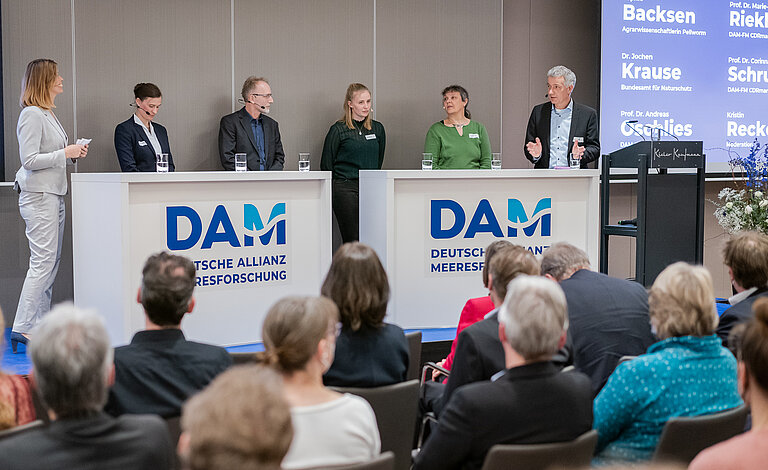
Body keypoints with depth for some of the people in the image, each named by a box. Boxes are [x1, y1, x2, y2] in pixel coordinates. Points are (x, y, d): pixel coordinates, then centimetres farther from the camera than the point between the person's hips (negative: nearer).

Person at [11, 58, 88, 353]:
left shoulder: (48, 114, 18)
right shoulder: (31, 115, -13)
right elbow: (29, 160, -18)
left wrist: (73, 152, 10)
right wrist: (65, 153, -15)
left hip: (53, 195, 10)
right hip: (38, 196, -10)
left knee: (51, 262, 10)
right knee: (42, 262, -12)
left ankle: (40, 324, 15)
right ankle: (22, 328, -10)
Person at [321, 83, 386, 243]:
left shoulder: (378, 128, 11)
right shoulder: (338, 130, -1)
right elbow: (326, 165, 3)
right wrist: (330, 193, 3)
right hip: (345, 188, -4)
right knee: (352, 240, -7)